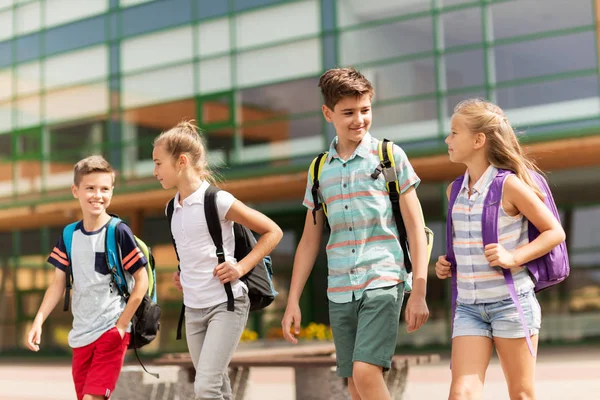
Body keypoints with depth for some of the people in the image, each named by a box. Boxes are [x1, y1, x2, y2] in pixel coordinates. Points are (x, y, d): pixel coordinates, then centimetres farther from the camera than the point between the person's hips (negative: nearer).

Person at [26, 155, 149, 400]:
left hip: (111, 331, -6)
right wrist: (38, 321, -4)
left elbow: (141, 281, -9)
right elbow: (59, 284, 7)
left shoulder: (118, 232, -10)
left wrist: (121, 326, -11)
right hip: (80, 335, 6)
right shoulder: (70, 235, 5)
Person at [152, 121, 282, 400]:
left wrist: (241, 267, -15)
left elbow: (272, 232, -6)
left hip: (226, 304, -7)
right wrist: (182, 274, 10)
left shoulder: (218, 200, -13)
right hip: (193, 308, 7)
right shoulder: (174, 208, 8)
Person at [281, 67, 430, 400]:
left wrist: (419, 292, -7)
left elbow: (415, 227, 0)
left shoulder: (390, 156, 1)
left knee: (366, 373, -19)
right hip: (339, 291, 4)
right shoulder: (320, 169, 12)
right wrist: (293, 302, 11)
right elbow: (310, 240, 16)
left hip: (383, 282, -4)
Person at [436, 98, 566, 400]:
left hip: (512, 302, -5)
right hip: (468, 306, 5)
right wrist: (447, 265, 6)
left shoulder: (509, 185, -10)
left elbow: (555, 232, -6)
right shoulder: (455, 191, 9)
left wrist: (514, 258, -18)